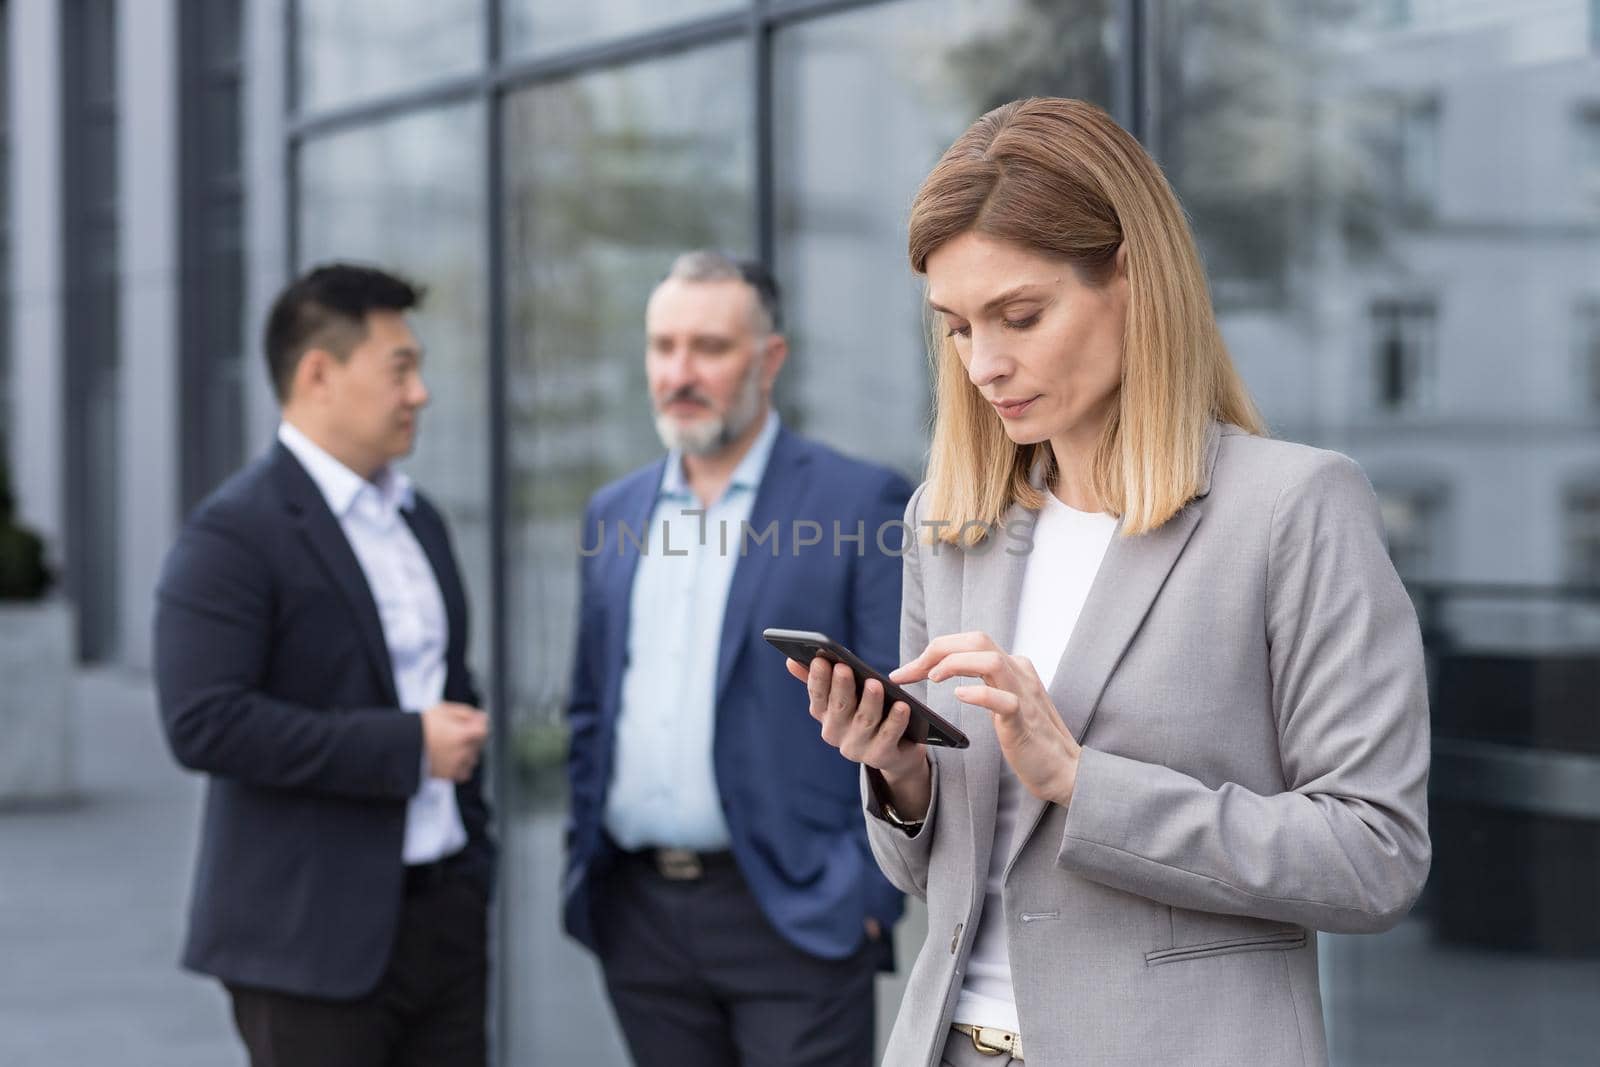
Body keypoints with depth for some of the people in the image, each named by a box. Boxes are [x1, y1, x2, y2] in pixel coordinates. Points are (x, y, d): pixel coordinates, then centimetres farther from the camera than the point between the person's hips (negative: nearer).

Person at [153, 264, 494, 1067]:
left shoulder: (417, 519, 15)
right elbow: (203, 723, -21)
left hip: (444, 913, 7)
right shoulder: (233, 534, -11)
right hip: (315, 936, -7)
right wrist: (405, 747, -20)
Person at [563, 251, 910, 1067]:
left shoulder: (860, 503, -5)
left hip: (793, 912, -5)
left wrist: (871, 891, -12)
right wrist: (585, 861, 10)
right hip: (640, 920, 5)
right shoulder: (614, 514, 12)